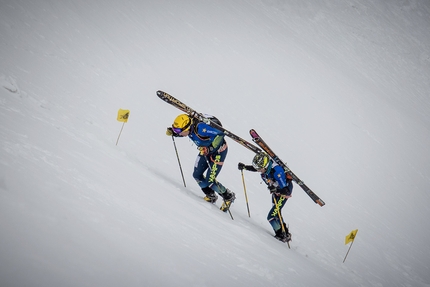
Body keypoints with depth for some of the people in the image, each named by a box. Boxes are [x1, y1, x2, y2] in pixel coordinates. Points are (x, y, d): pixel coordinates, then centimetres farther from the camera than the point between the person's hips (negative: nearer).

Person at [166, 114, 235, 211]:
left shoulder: (200, 127, -38)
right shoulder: (189, 124, -14)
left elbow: (220, 134, -34)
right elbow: (181, 132, 11)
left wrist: (210, 148, -36)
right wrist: (172, 132, -7)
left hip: (218, 150, -8)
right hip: (206, 150, 8)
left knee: (209, 181, -8)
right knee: (197, 175, 5)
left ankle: (229, 196, 15)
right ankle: (211, 196, 28)